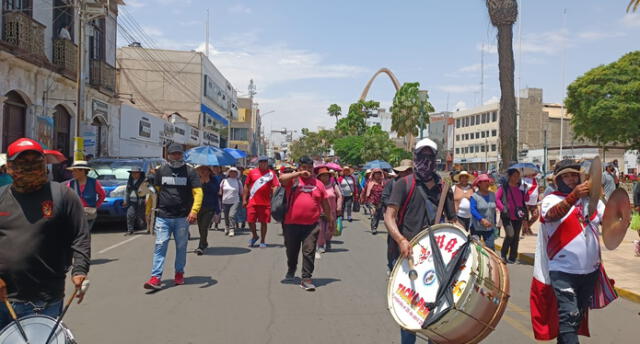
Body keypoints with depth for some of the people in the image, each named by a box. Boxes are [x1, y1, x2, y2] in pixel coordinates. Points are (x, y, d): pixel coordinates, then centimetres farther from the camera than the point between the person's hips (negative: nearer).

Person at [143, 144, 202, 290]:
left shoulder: (190, 172, 2)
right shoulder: (161, 171, 9)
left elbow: (198, 192, -5)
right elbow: (156, 191, 11)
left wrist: (194, 210, -19)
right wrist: (152, 208, 4)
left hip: (182, 217, 0)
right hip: (163, 216, 1)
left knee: (181, 247, 11)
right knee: (160, 246, -6)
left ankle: (179, 273, 27)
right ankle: (156, 278, -6)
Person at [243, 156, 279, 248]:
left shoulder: (271, 174, 3)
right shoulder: (252, 172, 6)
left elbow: (275, 187, -2)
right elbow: (246, 186, 11)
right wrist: (244, 199, 7)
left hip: (265, 202, -1)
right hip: (252, 202, 1)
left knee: (263, 222, 4)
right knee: (250, 221, 2)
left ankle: (262, 241, 17)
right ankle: (255, 236, 28)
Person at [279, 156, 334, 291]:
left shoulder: (318, 184, 10)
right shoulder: (293, 180, 3)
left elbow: (325, 204, 15)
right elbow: (282, 178, -20)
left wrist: (331, 220, 17)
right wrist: (299, 174, -16)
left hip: (312, 225, 0)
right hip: (292, 224, 0)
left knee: (309, 252, -5)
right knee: (292, 251, 17)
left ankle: (306, 278, 2)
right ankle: (291, 271, 43)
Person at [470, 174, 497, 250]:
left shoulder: (492, 195, 7)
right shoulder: (474, 196, -10)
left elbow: (493, 210, 15)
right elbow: (472, 210, -22)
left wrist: (494, 222, 16)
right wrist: (482, 220, -33)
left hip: (490, 227, 4)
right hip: (477, 227, -3)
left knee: (491, 247, -7)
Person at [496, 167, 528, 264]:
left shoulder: (520, 188, 12)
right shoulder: (504, 187, -3)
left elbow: (526, 199, 9)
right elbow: (496, 198, -8)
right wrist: (503, 208, -18)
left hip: (518, 216, 6)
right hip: (507, 216, -5)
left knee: (516, 237, 9)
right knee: (510, 234, -19)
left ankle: (512, 257, 19)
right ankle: (503, 254, 2)